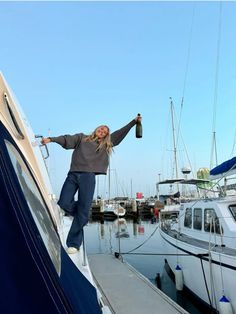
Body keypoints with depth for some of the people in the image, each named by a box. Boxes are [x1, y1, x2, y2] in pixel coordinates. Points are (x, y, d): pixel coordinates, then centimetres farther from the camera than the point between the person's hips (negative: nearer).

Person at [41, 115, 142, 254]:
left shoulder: (106, 145, 22)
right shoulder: (82, 138, 20)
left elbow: (121, 133, 22)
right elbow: (67, 140, 9)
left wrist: (134, 122, 21)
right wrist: (51, 139, -5)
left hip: (88, 176, 0)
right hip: (73, 174, 0)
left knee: (83, 211, -5)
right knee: (64, 203, -12)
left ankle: (74, 243, 5)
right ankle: (80, 214, 20)